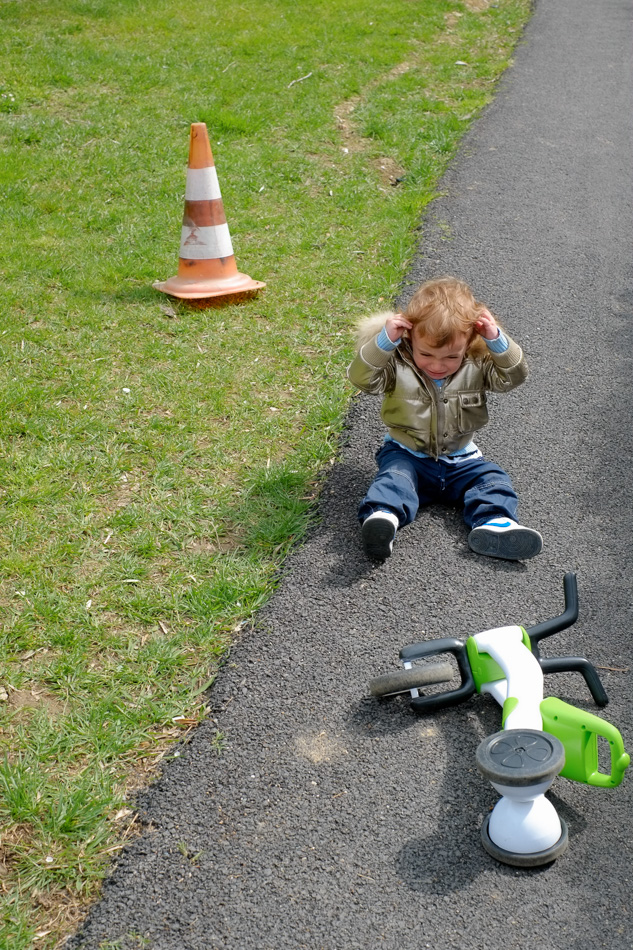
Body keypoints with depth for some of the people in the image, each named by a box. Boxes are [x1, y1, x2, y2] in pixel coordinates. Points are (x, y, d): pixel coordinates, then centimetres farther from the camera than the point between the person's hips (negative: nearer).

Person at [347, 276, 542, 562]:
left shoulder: (477, 367, -4)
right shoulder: (397, 364, -10)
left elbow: (514, 375, -10)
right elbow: (361, 378, -19)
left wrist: (497, 341, -24)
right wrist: (383, 341, -31)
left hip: (460, 460, 4)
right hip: (408, 454, -3)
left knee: (492, 479, -16)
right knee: (395, 475, -32)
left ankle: (493, 523, -38)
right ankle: (383, 515, -58)